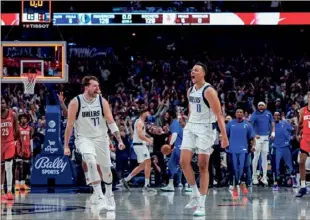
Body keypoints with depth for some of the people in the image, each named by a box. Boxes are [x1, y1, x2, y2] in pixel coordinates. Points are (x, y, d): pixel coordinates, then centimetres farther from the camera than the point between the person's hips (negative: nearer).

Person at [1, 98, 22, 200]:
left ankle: (9, 191, -11)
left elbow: (17, 131, 3)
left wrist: (21, 145, 4)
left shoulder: (13, 115, -5)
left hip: (10, 143, -1)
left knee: (8, 167, -10)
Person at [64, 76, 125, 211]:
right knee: (91, 162, -29)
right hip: (84, 138, -3)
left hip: (101, 138, 3)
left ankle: (109, 196, 36)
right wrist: (66, 146, -8)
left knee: (106, 168, 10)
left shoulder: (102, 101, -6)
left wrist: (119, 140, -14)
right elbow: (69, 125, -7)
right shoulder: (75, 103, -12)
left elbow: (111, 122, -4)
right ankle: (99, 197, -27)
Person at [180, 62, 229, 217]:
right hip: (191, 127, 7)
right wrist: (188, 127, 22)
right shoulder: (190, 91, 10)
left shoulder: (209, 91, -14)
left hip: (206, 129, -7)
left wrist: (224, 136, -21)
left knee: (203, 166, -4)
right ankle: (195, 194, 10)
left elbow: (219, 115, -17)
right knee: (184, 161, -6)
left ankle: (202, 204, -1)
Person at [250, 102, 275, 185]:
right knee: (256, 157, -2)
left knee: (265, 157, 6)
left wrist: (273, 132, 2)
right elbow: (250, 125, -12)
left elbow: (272, 123, 14)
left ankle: (264, 177, 9)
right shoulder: (255, 114, -6)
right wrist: (254, 134, -22)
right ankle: (254, 177, 5)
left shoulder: (268, 113, 5)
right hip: (257, 137, -3)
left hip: (266, 137, 3)